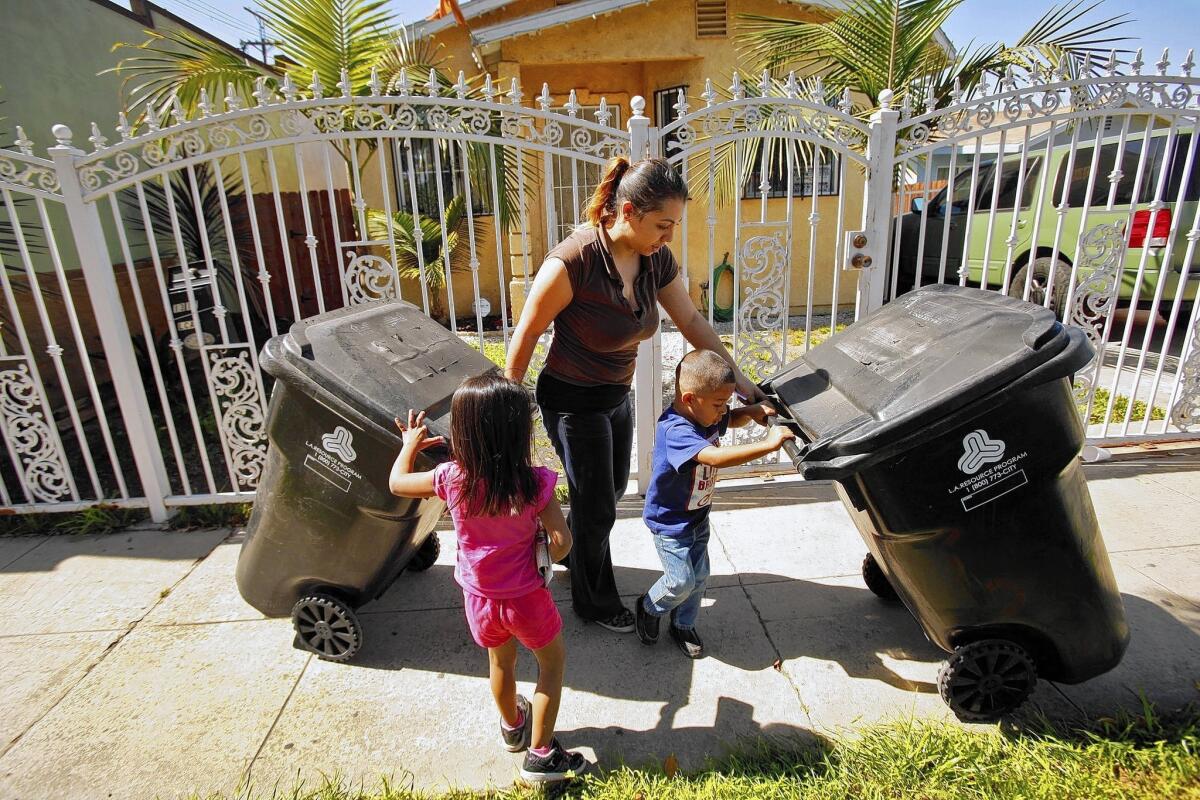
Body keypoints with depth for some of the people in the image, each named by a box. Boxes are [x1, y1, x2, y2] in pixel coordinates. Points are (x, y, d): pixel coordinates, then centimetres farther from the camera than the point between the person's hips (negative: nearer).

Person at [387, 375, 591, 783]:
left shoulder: (452, 479, -19)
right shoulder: (535, 482, -26)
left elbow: (396, 483, -3)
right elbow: (561, 542, -25)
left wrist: (410, 444, 14)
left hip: (479, 598, 4)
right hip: (525, 597, -3)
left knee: (501, 661, 30)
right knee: (553, 662, 23)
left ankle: (513, 726, 55)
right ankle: (540, 753, 30)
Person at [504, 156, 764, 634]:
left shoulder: (656, 260, -8)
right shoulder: (572, 262, -29)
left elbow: (691, 321, 2)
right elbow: (527, 334, -19)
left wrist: (739, 380, 0)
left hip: (617, 396, 7)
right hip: (573, 401, -7)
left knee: (611, 490, 25)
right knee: (598, 506, 9)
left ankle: (568, 550, 56)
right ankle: (594, 602, 36)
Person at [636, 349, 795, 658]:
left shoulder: (706, 416, -7)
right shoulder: (675, 430, -34)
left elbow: (732, 419, 15)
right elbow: (717, 457, -48)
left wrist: (751, 411, -8)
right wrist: (768, 444, -49)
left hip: (698, 515, 8)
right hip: (670, 521, -8)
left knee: (699, 576, 14)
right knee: (681, 581, -1)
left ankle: (683, 625, 37)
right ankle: (649, 608, 29)